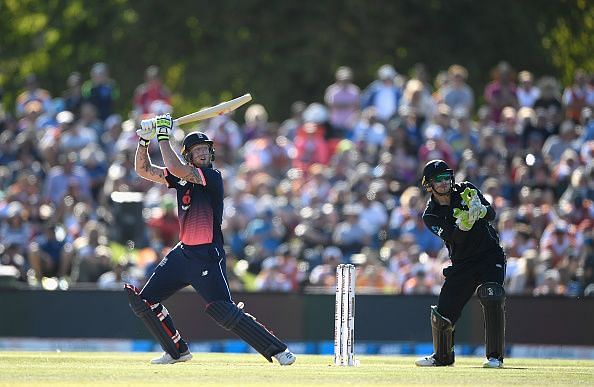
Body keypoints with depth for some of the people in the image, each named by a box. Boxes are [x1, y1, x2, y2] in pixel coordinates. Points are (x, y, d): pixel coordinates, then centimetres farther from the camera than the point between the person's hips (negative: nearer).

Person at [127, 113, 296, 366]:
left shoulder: (212, 176, -12)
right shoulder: (182, 177, 9)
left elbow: (175, 168, -25)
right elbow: (144, 170, 13)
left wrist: (163, 136, -17)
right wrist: (145, 139, -1)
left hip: (208, 257, -8)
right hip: (183, 253, 8)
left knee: (223, 312, -18)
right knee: (144, 301, 10)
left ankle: (278, 350, -12)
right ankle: (178, 351, 23)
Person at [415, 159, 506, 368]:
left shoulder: (465, 190, -3)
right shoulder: (431, 215, -5)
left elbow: (491, 213, -14)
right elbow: (454, 237, -20)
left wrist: (481, 210, -37)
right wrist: (464, 223, -41)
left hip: (490, 256, -2)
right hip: (462, 263, 2)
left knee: (491, 298, -26)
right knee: (443, 310, 0)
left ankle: (495, 356, -19)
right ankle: (442, 356, 27)